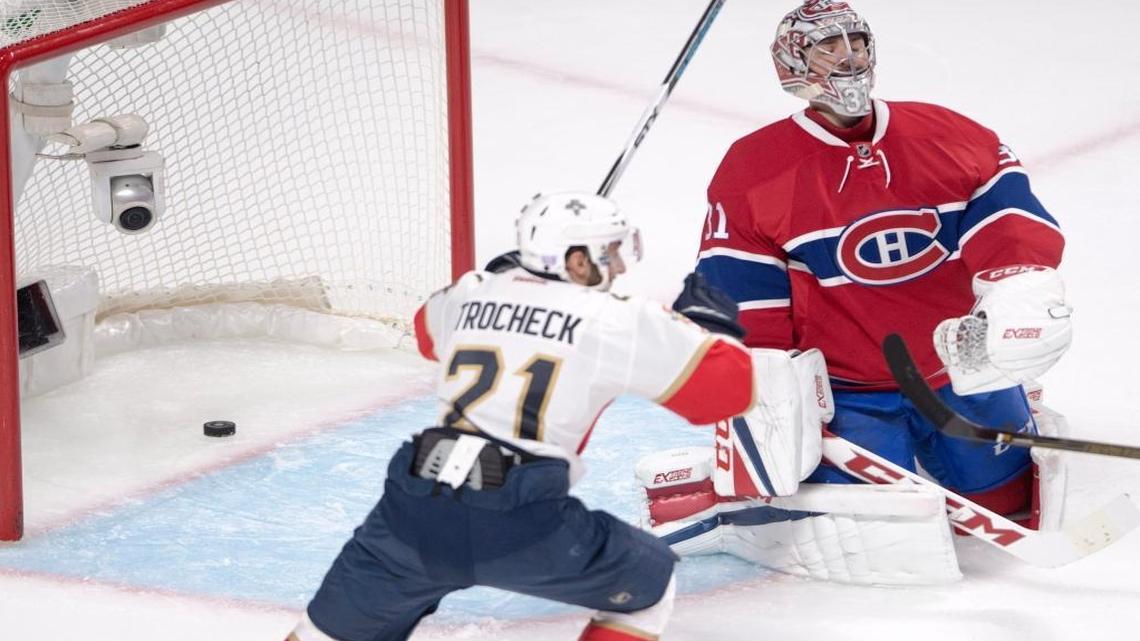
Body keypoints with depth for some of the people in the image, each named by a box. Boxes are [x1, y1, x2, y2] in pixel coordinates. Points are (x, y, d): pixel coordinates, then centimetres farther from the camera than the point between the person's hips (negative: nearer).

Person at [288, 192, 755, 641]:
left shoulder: (472, 294, 17)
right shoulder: (618, 322, 2)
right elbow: (729, 385, 6)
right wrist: (707, 319, 24)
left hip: (414, 507, 4)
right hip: (521, 521, -4)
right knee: (647, 584, 18)